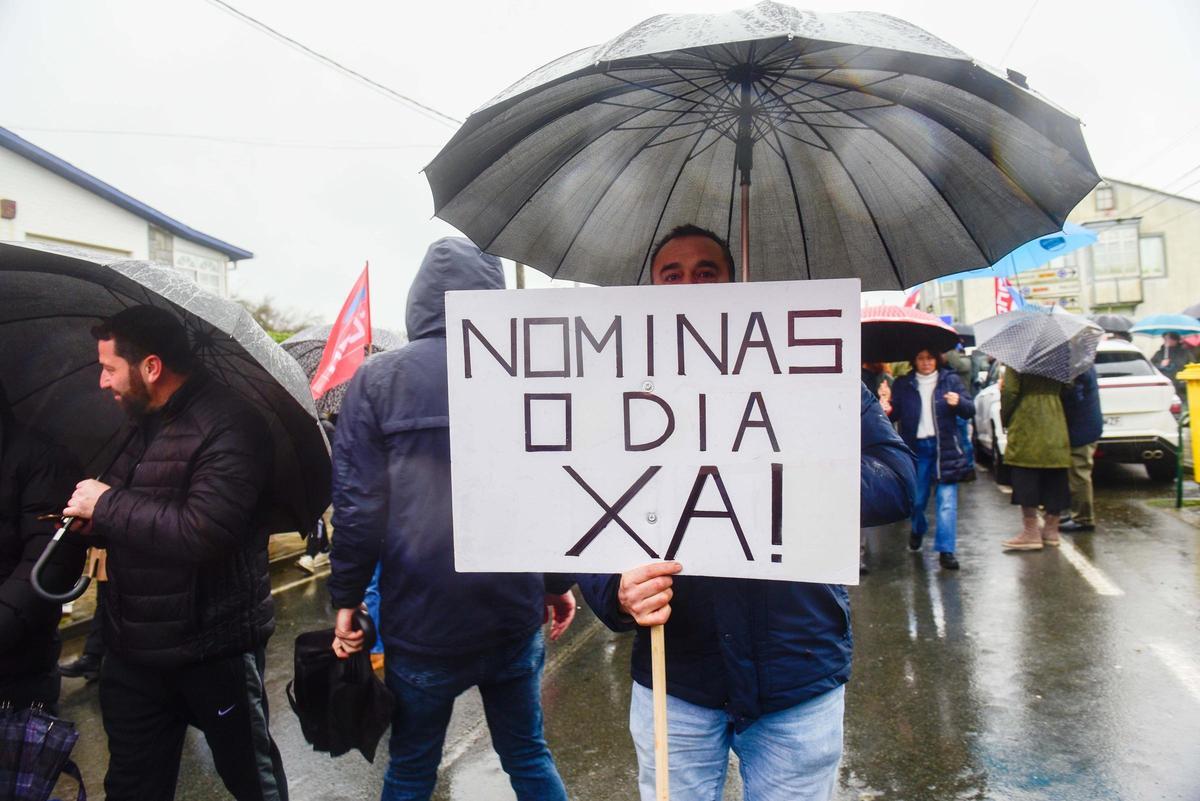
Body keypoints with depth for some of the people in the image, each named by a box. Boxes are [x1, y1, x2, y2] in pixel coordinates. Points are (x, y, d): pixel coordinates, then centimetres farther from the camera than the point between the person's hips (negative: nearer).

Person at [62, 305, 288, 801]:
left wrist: (107, 503, -18)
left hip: (214, 649, -8)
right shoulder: (145, 424, 10)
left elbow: (202, 532, -31)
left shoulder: (228, 427, -20)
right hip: (134, 648, 8)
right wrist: (94, 522, -1)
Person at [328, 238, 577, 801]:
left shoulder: (377, 379, -6)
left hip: (420, 625, -1)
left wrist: (346, 597, 3)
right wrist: (559, 582, 11)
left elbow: (358, 504, -9)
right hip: (516, 619, 2)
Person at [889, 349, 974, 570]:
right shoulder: (903, 385, 6)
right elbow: (895, 413, 1)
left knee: (947, 499, -7)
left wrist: (958, 402, -21)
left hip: (945, 446, -1)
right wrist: (887, 409, -22)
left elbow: (970, 411, 1)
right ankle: (918, 530, 40)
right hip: (916, 448, 1)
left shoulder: (950, 380, 3)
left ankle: (946, 550, -1)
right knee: (916, 498, 8)